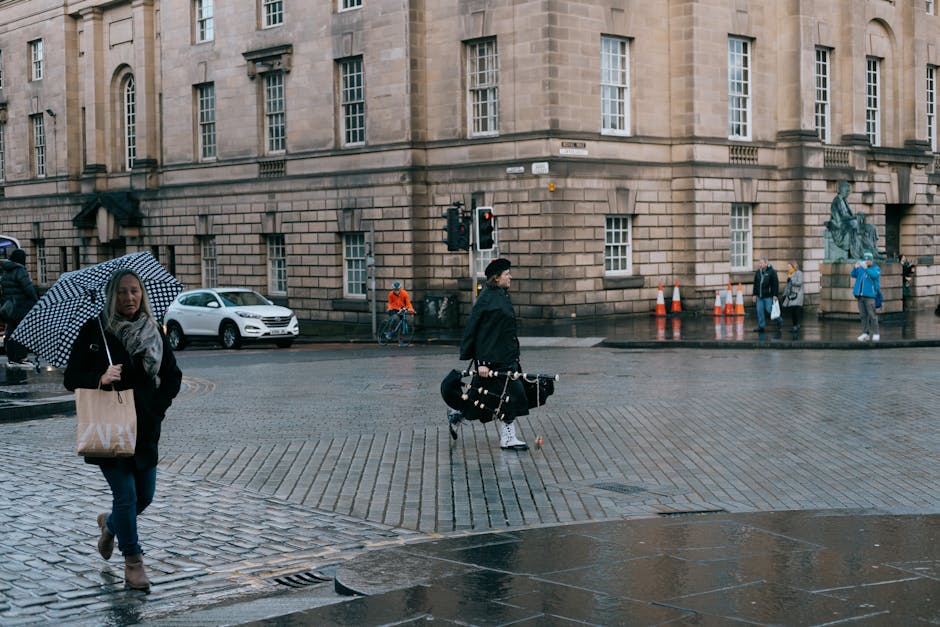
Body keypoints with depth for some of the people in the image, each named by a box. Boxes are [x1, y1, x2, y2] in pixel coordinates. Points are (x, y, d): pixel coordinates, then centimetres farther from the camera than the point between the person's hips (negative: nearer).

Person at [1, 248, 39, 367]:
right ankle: (21, 358, -7)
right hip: (22, 306, -9)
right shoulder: (20, 270, -13)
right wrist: (36, 300, -9)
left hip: (10, 306, 9)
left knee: (11, 331, 10)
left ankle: (11, 358, 13)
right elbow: (28, 287, -18)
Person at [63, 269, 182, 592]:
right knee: (126, 495, -7)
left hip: (145, 429, 4)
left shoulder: (154, 332, 4)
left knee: (145, 496, 11)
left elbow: (173, 377, 9)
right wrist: (99, 378, -24)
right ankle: (132, 561, 11)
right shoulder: (94, 330, -5)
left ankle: (110, 523, 44)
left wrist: (158, 407, -5)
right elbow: (71, 378, -5)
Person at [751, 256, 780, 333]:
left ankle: (779, 321, 18)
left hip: (768, 296, -6)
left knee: (769, 310, -5)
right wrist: (755, 294, 15)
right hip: (760, 296, 6)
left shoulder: (771, 272, -7)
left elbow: (776, 284, -9)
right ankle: (761, 326, 7)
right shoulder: (758, 272, 11)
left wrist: (775, 295, -14)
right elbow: (755, 284, 18)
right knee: (760, 311, 1)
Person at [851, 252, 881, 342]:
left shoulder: (876, 268, 2)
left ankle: (875, 333, -4)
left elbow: (874, 275, -17)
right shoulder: (861, 268, 14)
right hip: (860, 295, 5)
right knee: (863, 315, 6)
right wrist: (855, 268, -13)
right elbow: (853, 275, 5)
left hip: (869, 295, -5)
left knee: (872, 315, -8)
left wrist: (866, 268, -28)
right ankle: (865, 333, 10)